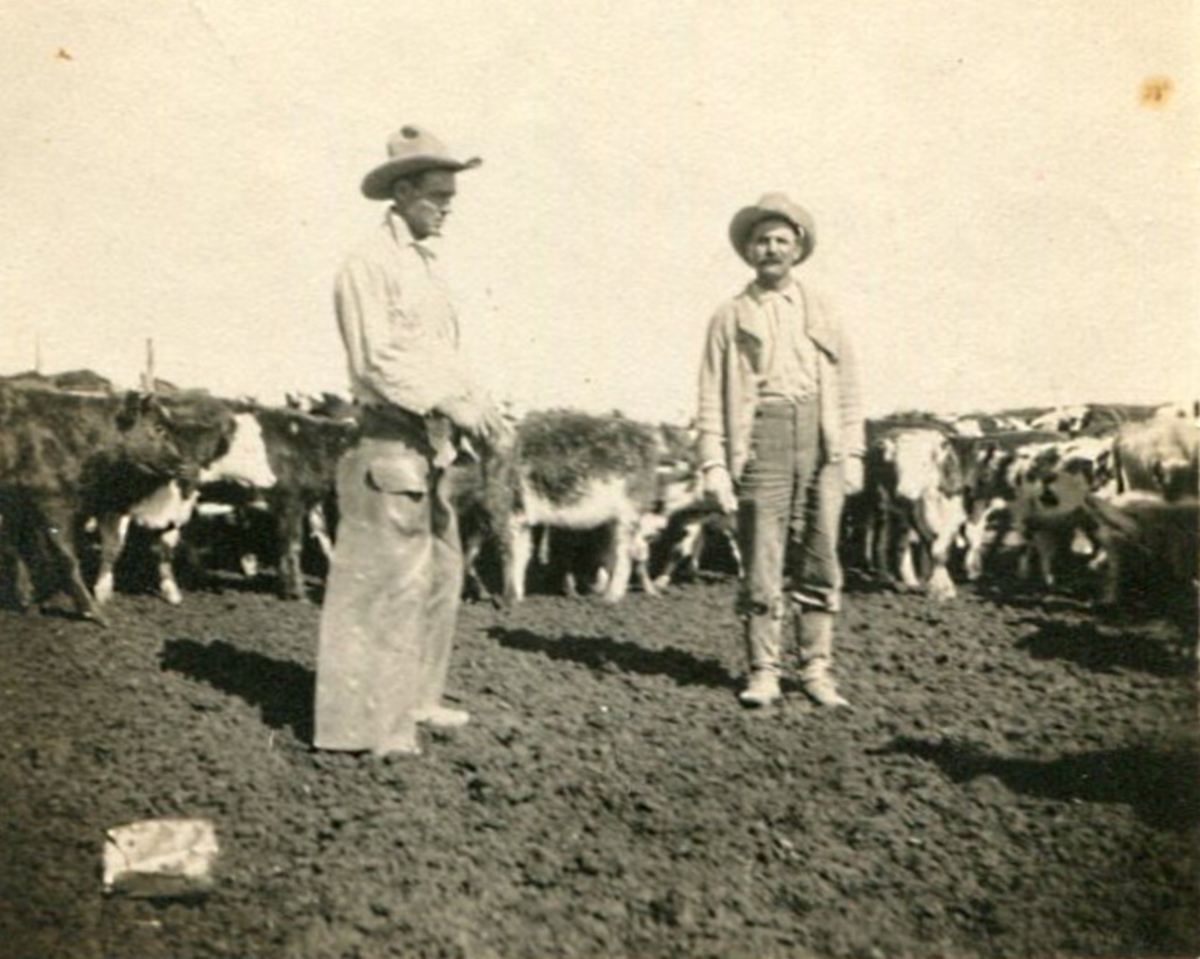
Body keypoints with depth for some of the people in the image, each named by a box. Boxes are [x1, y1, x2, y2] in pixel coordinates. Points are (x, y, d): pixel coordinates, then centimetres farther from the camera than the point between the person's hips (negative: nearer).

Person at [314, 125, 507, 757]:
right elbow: (377, 361, -17)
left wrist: (478, 403, 6)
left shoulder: (426, 265, 19)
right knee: (385, 578, -6)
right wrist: (454, 405, -19)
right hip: (389, 441, -9)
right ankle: (361, 722, 2)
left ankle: (413, 698, 27)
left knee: (441, 572, 14)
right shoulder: (369, 266, -9)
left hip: (431, 444, 9)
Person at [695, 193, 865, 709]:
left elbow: (847, 388, 15)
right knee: (762, 560, -3)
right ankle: (763, 671, 5)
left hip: (819, 438, 2)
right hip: (760, 438, -2)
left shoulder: (821, 313, 18)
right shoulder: (730, 316, 11)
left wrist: (853, 453, 6)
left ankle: (817, 669, 10)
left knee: (818, 556, 2)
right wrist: (713, 462, -4)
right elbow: (711, 396, 6)